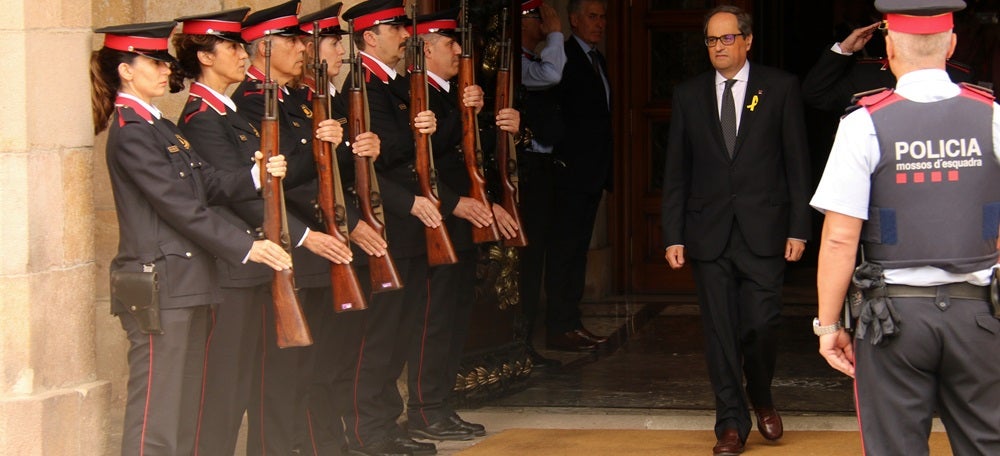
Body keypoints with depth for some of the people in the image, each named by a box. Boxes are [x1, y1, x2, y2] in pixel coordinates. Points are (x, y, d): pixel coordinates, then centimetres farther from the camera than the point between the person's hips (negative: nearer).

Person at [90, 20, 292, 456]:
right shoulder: (130, 133, -13)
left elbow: (210, 184, 8)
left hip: (186, 284, 10)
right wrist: (246, 247, -18)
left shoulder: (160, 127, 17)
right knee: (156, 408, -7)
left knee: (185, 404, 13)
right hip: (159, 288, -10)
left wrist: (257, 174, -10)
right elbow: (180, 205, -18)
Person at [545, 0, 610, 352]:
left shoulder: (597, 59, 17)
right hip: (572, 171, -9)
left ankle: (572, 322, 18)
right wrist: (562, 159, -20)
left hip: (593, 172, 9)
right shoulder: (563, 57, -11)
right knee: (563, 249, -6)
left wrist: (606, 169, 16)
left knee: (578, 248, 12)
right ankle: (558, 328, -4)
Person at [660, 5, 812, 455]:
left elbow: (797, 162, 2)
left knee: (762, 324, -5)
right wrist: (673, 236, 2)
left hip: (763, 231, -2)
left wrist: (798, 228, -3)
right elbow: (676, 172, 9)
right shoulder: (688, 95, 9)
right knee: (720, 332, 2)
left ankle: (761, 399, 23)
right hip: (709, 232, 2)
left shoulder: (780, 87, 3)